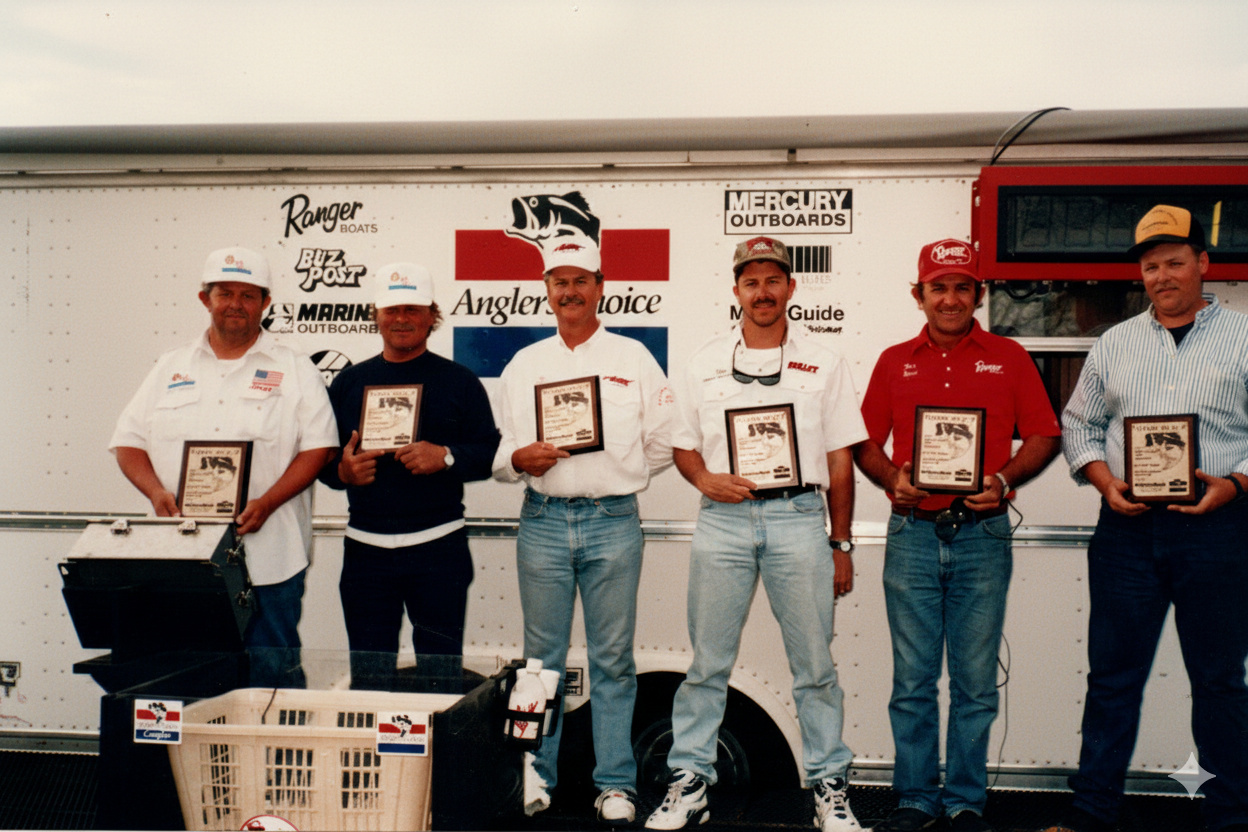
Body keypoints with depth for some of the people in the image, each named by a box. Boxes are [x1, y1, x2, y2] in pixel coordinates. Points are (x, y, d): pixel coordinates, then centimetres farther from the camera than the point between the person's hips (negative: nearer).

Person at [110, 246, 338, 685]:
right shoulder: (171, 368, 15)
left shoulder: (294, 370, 5)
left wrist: (266, 503, -15)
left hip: (266, 557, -3)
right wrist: (156, 492, -5)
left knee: (271, 673, 1)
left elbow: (318, 447, -3)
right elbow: (128, 441, 14)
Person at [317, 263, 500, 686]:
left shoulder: (459, 380, 4)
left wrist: (446, 457, -17)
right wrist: (342, 471, -8)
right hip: (366, 548, 3)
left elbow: (491, 452, 0)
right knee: (367, 675, 11)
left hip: (438, 546, -2)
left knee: (441, 675, 6)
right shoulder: (349, 381, 12)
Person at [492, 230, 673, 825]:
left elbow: (664, 444, 7)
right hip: (543, 522, 2)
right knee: (542, 657, 7)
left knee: (612, 658, 4)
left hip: (613, 523, -1)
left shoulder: (633, 358, 7)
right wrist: (521, 459, -7)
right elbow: (497, 453, 12)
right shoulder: (524, 364, 12)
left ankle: (616, 784, 15)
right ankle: (536, 777, 20)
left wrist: (614, 476, 4)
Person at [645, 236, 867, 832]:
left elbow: (840, 460, 8)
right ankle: (689, 783, 16)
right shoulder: (704, 363, 11)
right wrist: (704, 478, -8)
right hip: (723, 519, 1)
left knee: (813, 661, 4)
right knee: (707, 661, 4)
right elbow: (683, 445, 14)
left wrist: (840, 544, 6)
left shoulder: (823, 365, 9)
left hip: (799, 518, 0)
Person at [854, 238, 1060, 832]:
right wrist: (892, 480, -8)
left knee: (975, 682, 6)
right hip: (912, 534, 1)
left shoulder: (1009, 358, 7)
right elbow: (866, 442, 11)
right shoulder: (894, 361, 10)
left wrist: (1004, 479, -11)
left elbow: (1044, 436, 5)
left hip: (982, 535, -1)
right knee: (912, 679, 6)